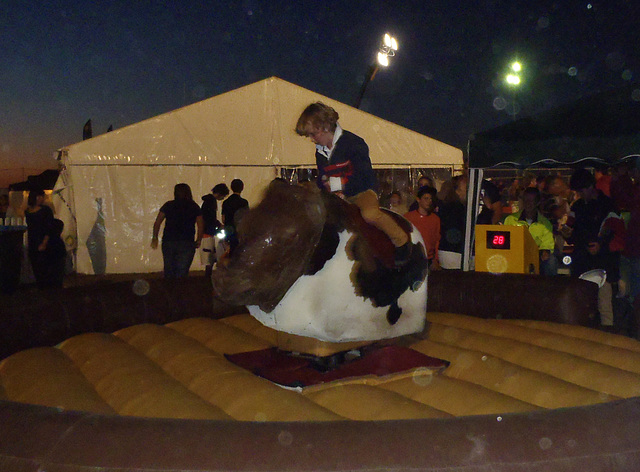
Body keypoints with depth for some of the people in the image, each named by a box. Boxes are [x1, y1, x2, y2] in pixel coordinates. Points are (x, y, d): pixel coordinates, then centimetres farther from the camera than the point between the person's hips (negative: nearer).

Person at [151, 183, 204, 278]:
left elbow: (157, 223, 4)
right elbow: (201, 225, 1)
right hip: (186, 244, -1)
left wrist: (155, 238, 12)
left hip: (168, 242, 1)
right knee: (182, 273, 0)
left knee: (169, 272, 14)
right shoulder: (194, 207, 5)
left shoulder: (168, 205, 7)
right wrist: (198, 241, 11)